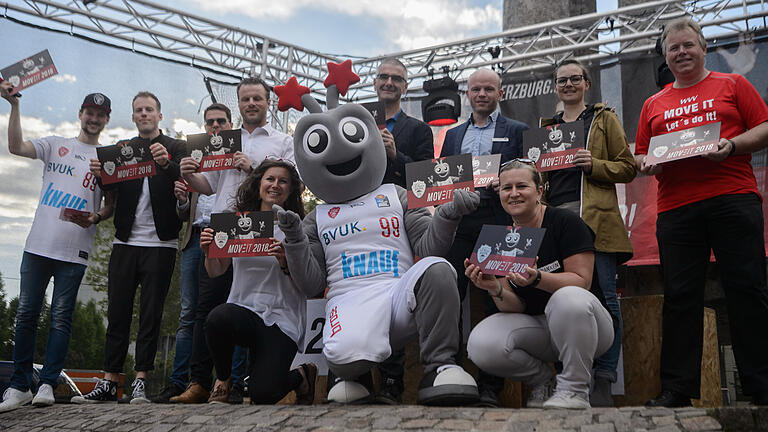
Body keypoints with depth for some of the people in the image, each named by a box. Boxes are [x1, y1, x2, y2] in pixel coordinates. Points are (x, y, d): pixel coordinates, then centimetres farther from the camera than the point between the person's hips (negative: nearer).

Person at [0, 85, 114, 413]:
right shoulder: (55, 145, 13)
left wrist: (95, 218, -13)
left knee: (61, 317, -3)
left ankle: (47, 384, 4)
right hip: (38, 245, 2)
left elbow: (111, 204, 8)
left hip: (75, 250, -1)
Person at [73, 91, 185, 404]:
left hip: (160, 243, -3)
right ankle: (109, 382, 6)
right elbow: (112, 186, 3)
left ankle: (140, 380, 3)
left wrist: (166, 163, -29)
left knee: (151, 314, -2)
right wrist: (100, 174, -20)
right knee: (117, 312, 2)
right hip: (126, 240, 3)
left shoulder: (175, 148, 8)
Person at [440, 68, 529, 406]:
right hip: (458, 223, 3)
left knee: (496, 303, -3)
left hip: (499, 223, -3)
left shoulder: (517, 131, 12)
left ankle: (489, 388, 3)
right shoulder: (453, 135, 22)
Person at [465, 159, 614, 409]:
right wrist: (495, 290, -24)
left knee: (567, 298, -38)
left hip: (578, 324, -3)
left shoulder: (564, 222, -11)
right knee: (480, 346, -24)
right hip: (535, 327, 4)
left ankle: (575, 389, -15)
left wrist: (537, 279, -33)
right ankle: (541, 379, 6)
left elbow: (582, 281, -17)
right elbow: (515, 306, -1)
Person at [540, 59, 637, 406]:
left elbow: (627, 168, 8)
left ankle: (602, 383, -6)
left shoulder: (603, 118, 14)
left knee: (603, 298, -10)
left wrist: (594, 164, -9)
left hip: (595, 216, -3)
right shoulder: (547, 127, 25)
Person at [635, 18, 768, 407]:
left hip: (733, 199, -2)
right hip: (675, 208, 3)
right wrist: (646, 164, -1)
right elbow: (640, 154, 21)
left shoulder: (732, 85, 12)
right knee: (680, 295, 1)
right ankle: (677, 390, 6)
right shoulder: (654, 105, 20)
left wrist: (732, 146, -12)